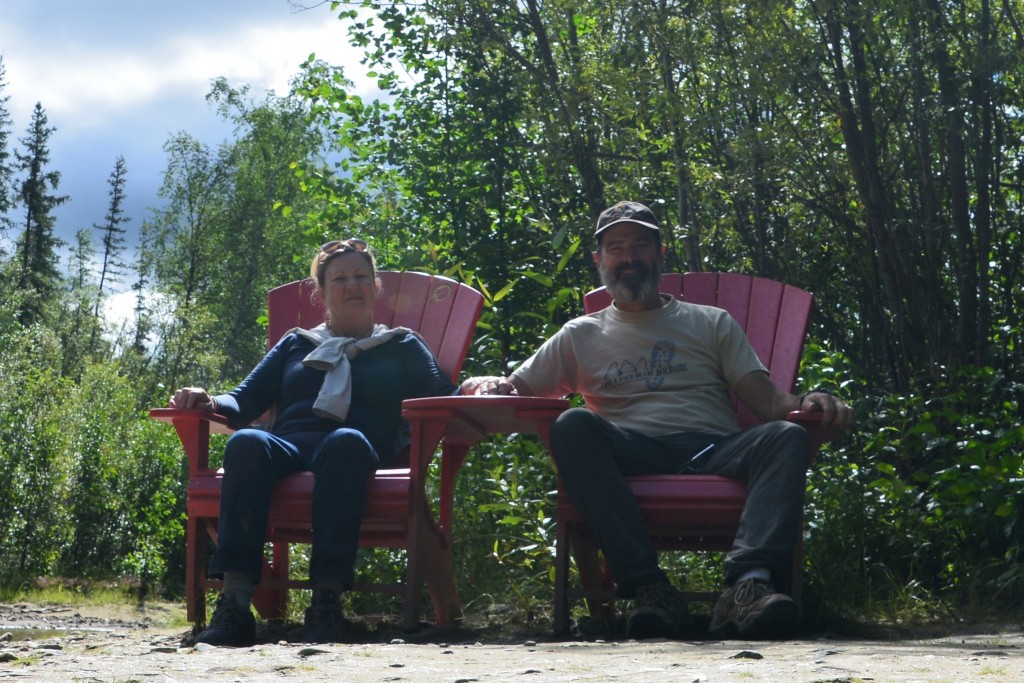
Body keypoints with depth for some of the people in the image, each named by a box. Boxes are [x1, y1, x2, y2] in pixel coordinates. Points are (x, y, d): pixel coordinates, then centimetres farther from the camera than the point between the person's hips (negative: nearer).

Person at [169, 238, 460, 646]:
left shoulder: (403, 346, 29)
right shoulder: (297, 344, 34)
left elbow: (442, 401, 14)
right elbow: (246, 402, 24)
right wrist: (209, 402, 2)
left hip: (356, 451, -2)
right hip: (288, 449, 2)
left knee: (346, 441, -39)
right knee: (247, 443, -34)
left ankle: (327, 601, -49)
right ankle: (234, 603, -46)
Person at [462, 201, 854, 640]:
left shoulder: (712, 324, 26)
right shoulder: (581, 336, 27)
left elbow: (766, 402, 16)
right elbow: (518, 388, 24)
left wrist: (807, 404, -8)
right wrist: (490, 386, -2)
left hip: (713, 451, 1)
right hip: (631, 454, -1)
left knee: (787, 436, -30)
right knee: (573, 425, -33)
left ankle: (750, 582, -53)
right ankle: (648, 586, -45)